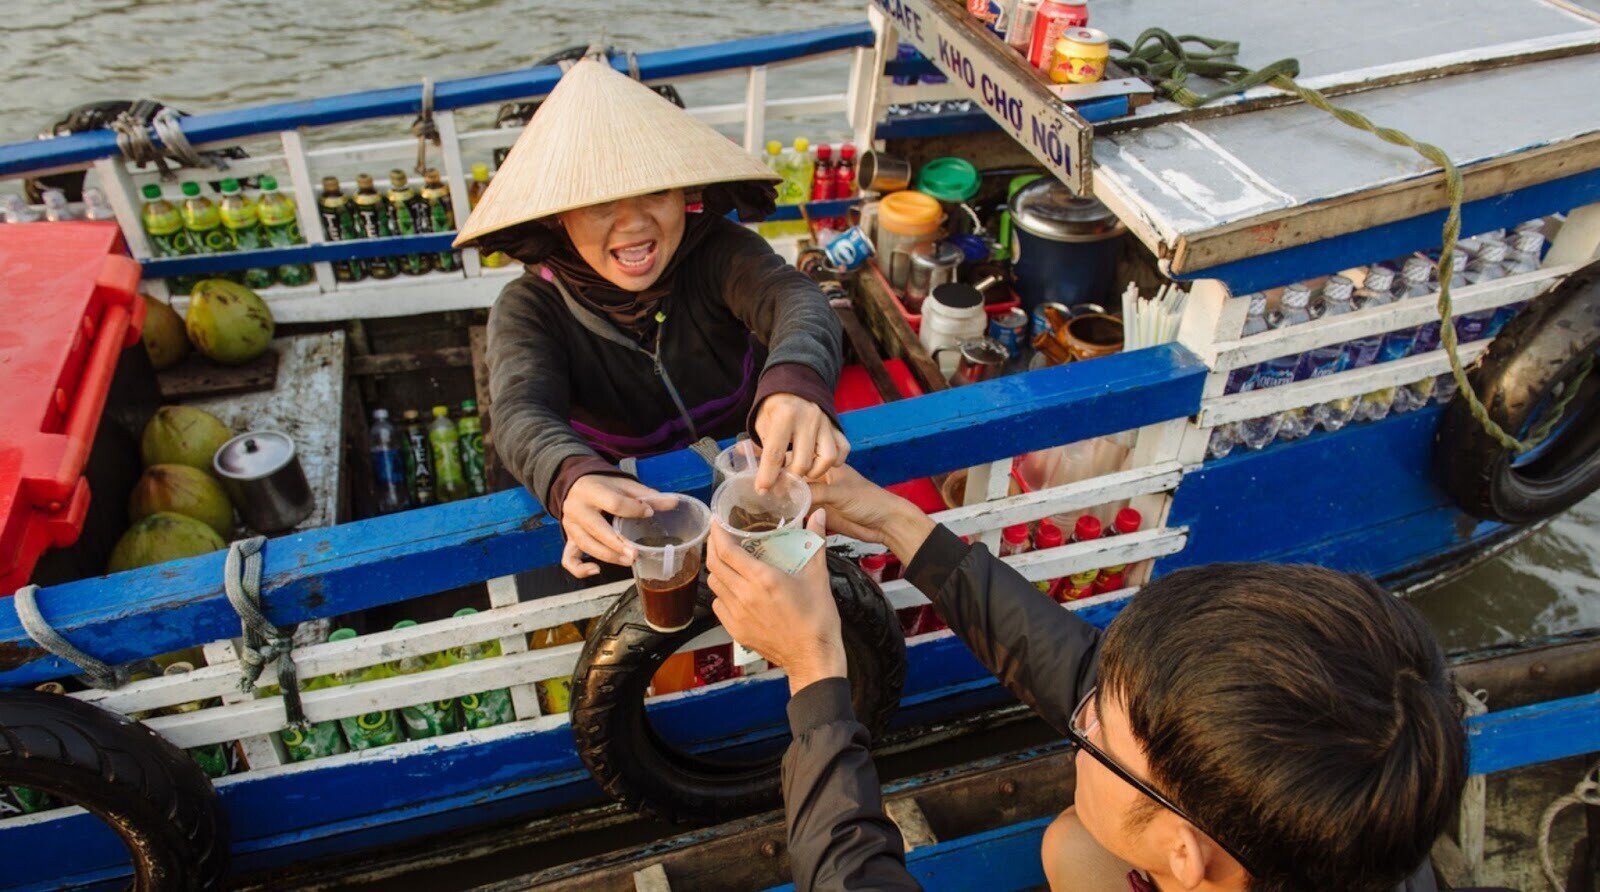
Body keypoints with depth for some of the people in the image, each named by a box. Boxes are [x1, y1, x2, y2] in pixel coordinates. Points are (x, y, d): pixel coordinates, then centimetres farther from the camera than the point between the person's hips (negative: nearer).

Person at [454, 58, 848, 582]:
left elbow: (796, 298, -30)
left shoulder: (718, 253, -10)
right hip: (627, 532, 0)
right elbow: (520, 413, -30)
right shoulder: (530, 309, -12)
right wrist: (573, 478, -56)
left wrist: (796, 381, -57)